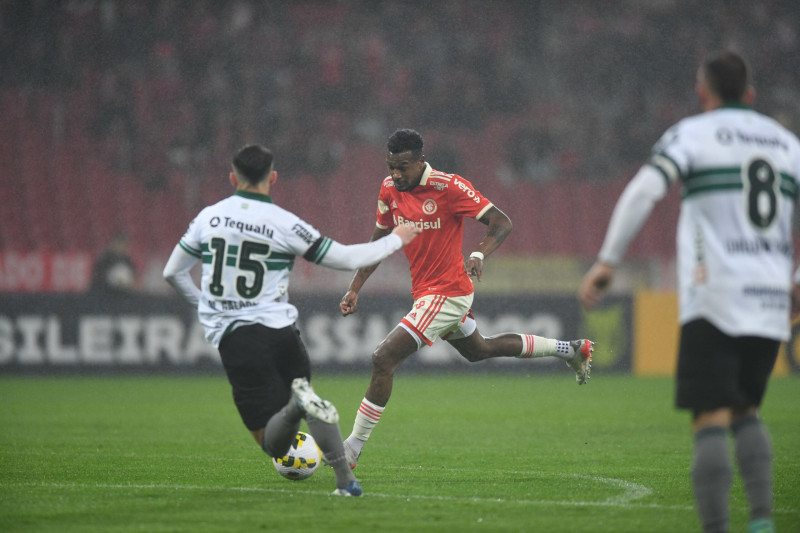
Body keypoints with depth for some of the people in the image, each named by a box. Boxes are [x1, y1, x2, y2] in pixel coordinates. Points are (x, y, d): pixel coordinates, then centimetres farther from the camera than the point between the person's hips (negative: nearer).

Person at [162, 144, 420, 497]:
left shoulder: (208, 218, 7)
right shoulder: (283, 223, -3)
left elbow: (173, 273, 16)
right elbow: (345, 258, 2)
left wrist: (205, 304, 35)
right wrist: (396, 240, 17)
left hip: (233, 338, 1)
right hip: (279, 330, -1)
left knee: (274, 445, 3)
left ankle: (296, 405, -34)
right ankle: (346, 481, 0)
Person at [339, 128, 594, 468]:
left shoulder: (449, 187, -19)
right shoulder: (389, 190, 1)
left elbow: (502, 223, -16)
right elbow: (379, 241, 14)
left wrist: (479, 254, -34)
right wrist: (354, 289, 8)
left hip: (445, 295, -9)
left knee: (383, 360, -16)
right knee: (479, 350, 29)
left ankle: (352, 449, -9)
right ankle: (571, 350, 44)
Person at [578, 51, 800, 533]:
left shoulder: (692, 133, 2)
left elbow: (645, 191, -14)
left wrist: (607, 262, -13)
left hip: (714, 302, -5)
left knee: (711, 420, -6)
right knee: (745, 412, 20)